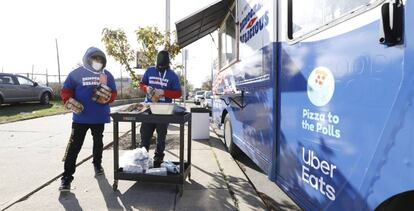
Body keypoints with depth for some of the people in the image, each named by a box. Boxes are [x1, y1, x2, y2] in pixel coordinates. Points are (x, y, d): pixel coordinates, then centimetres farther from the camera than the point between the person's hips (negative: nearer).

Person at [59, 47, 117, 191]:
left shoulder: (107, 75, 2)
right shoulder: (76, 74, -4)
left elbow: (112, 96, 0)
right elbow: (65, 92, -1)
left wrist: (105, 92, -21)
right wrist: (71, 103, -17)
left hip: (99, 117, 3)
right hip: (80, 117, -2)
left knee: (98, 142, 19)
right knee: (74, 146, -3)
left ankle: (97, 164, 42)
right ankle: (67, 177, 5)